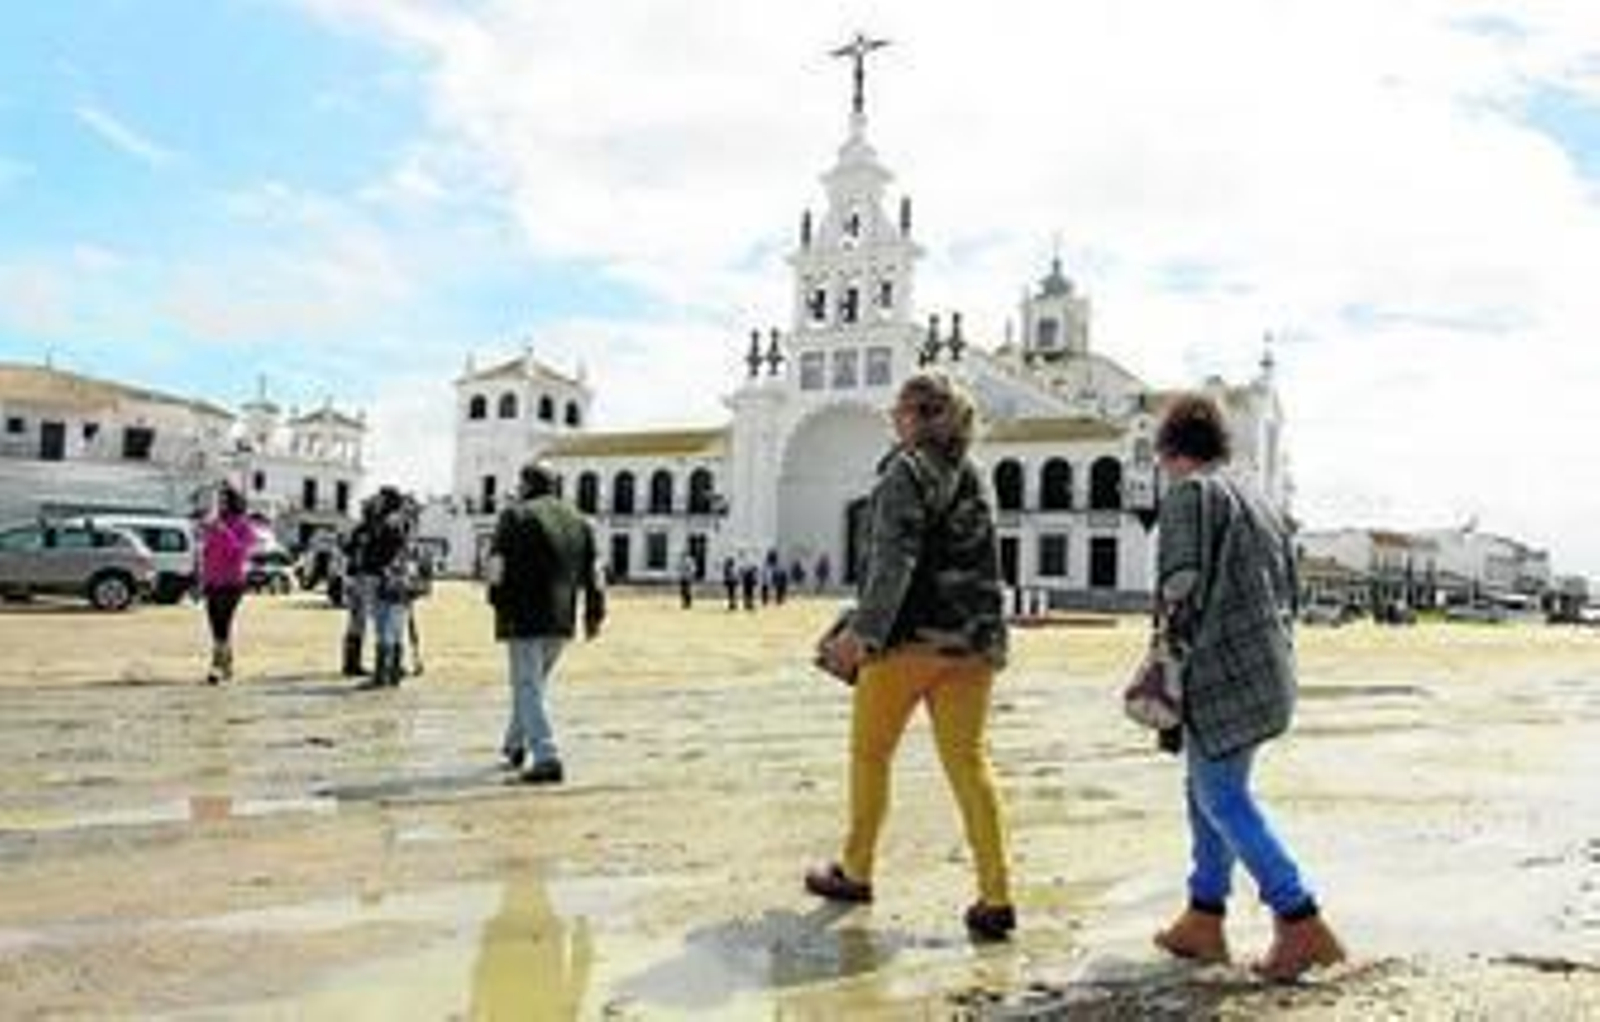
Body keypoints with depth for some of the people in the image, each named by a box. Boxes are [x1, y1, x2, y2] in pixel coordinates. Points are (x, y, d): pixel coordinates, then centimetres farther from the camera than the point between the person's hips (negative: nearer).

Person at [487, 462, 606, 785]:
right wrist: (593, 613, 14)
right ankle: (516, 745, 35)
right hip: (562, 619, 6)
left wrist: (498, 601, -4)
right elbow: (591, 573, 11)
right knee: (535, 682, 21)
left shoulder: (516, 516, -5)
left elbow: (498, 565, -12)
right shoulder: (578, 521, 12)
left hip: (525, 617, -6)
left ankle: (546, 758, -12)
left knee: (528, 687, -3)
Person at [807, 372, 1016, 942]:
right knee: (968, 761, 4)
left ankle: (855, 873, 25)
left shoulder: (908, 471, -7)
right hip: (971, 640, 6)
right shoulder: (973, 477, 16)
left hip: (909, 637, -6)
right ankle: (996, 898, -1)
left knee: (870, 754, 11)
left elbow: (893, 559, -18)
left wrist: (864, 631, -22)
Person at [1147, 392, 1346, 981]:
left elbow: (1181, 584, -17)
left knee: (1223, 799, -4)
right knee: (1206, 791, 15)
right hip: (1270, 670, 9)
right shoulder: (1260, 503, 20)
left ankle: (1301, 923, -4)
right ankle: (1204, 920, 20)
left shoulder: (1192, 494, -7)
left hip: (1224, 669, -9)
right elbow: (1287, 595, 21)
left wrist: (1167, 654, -9)